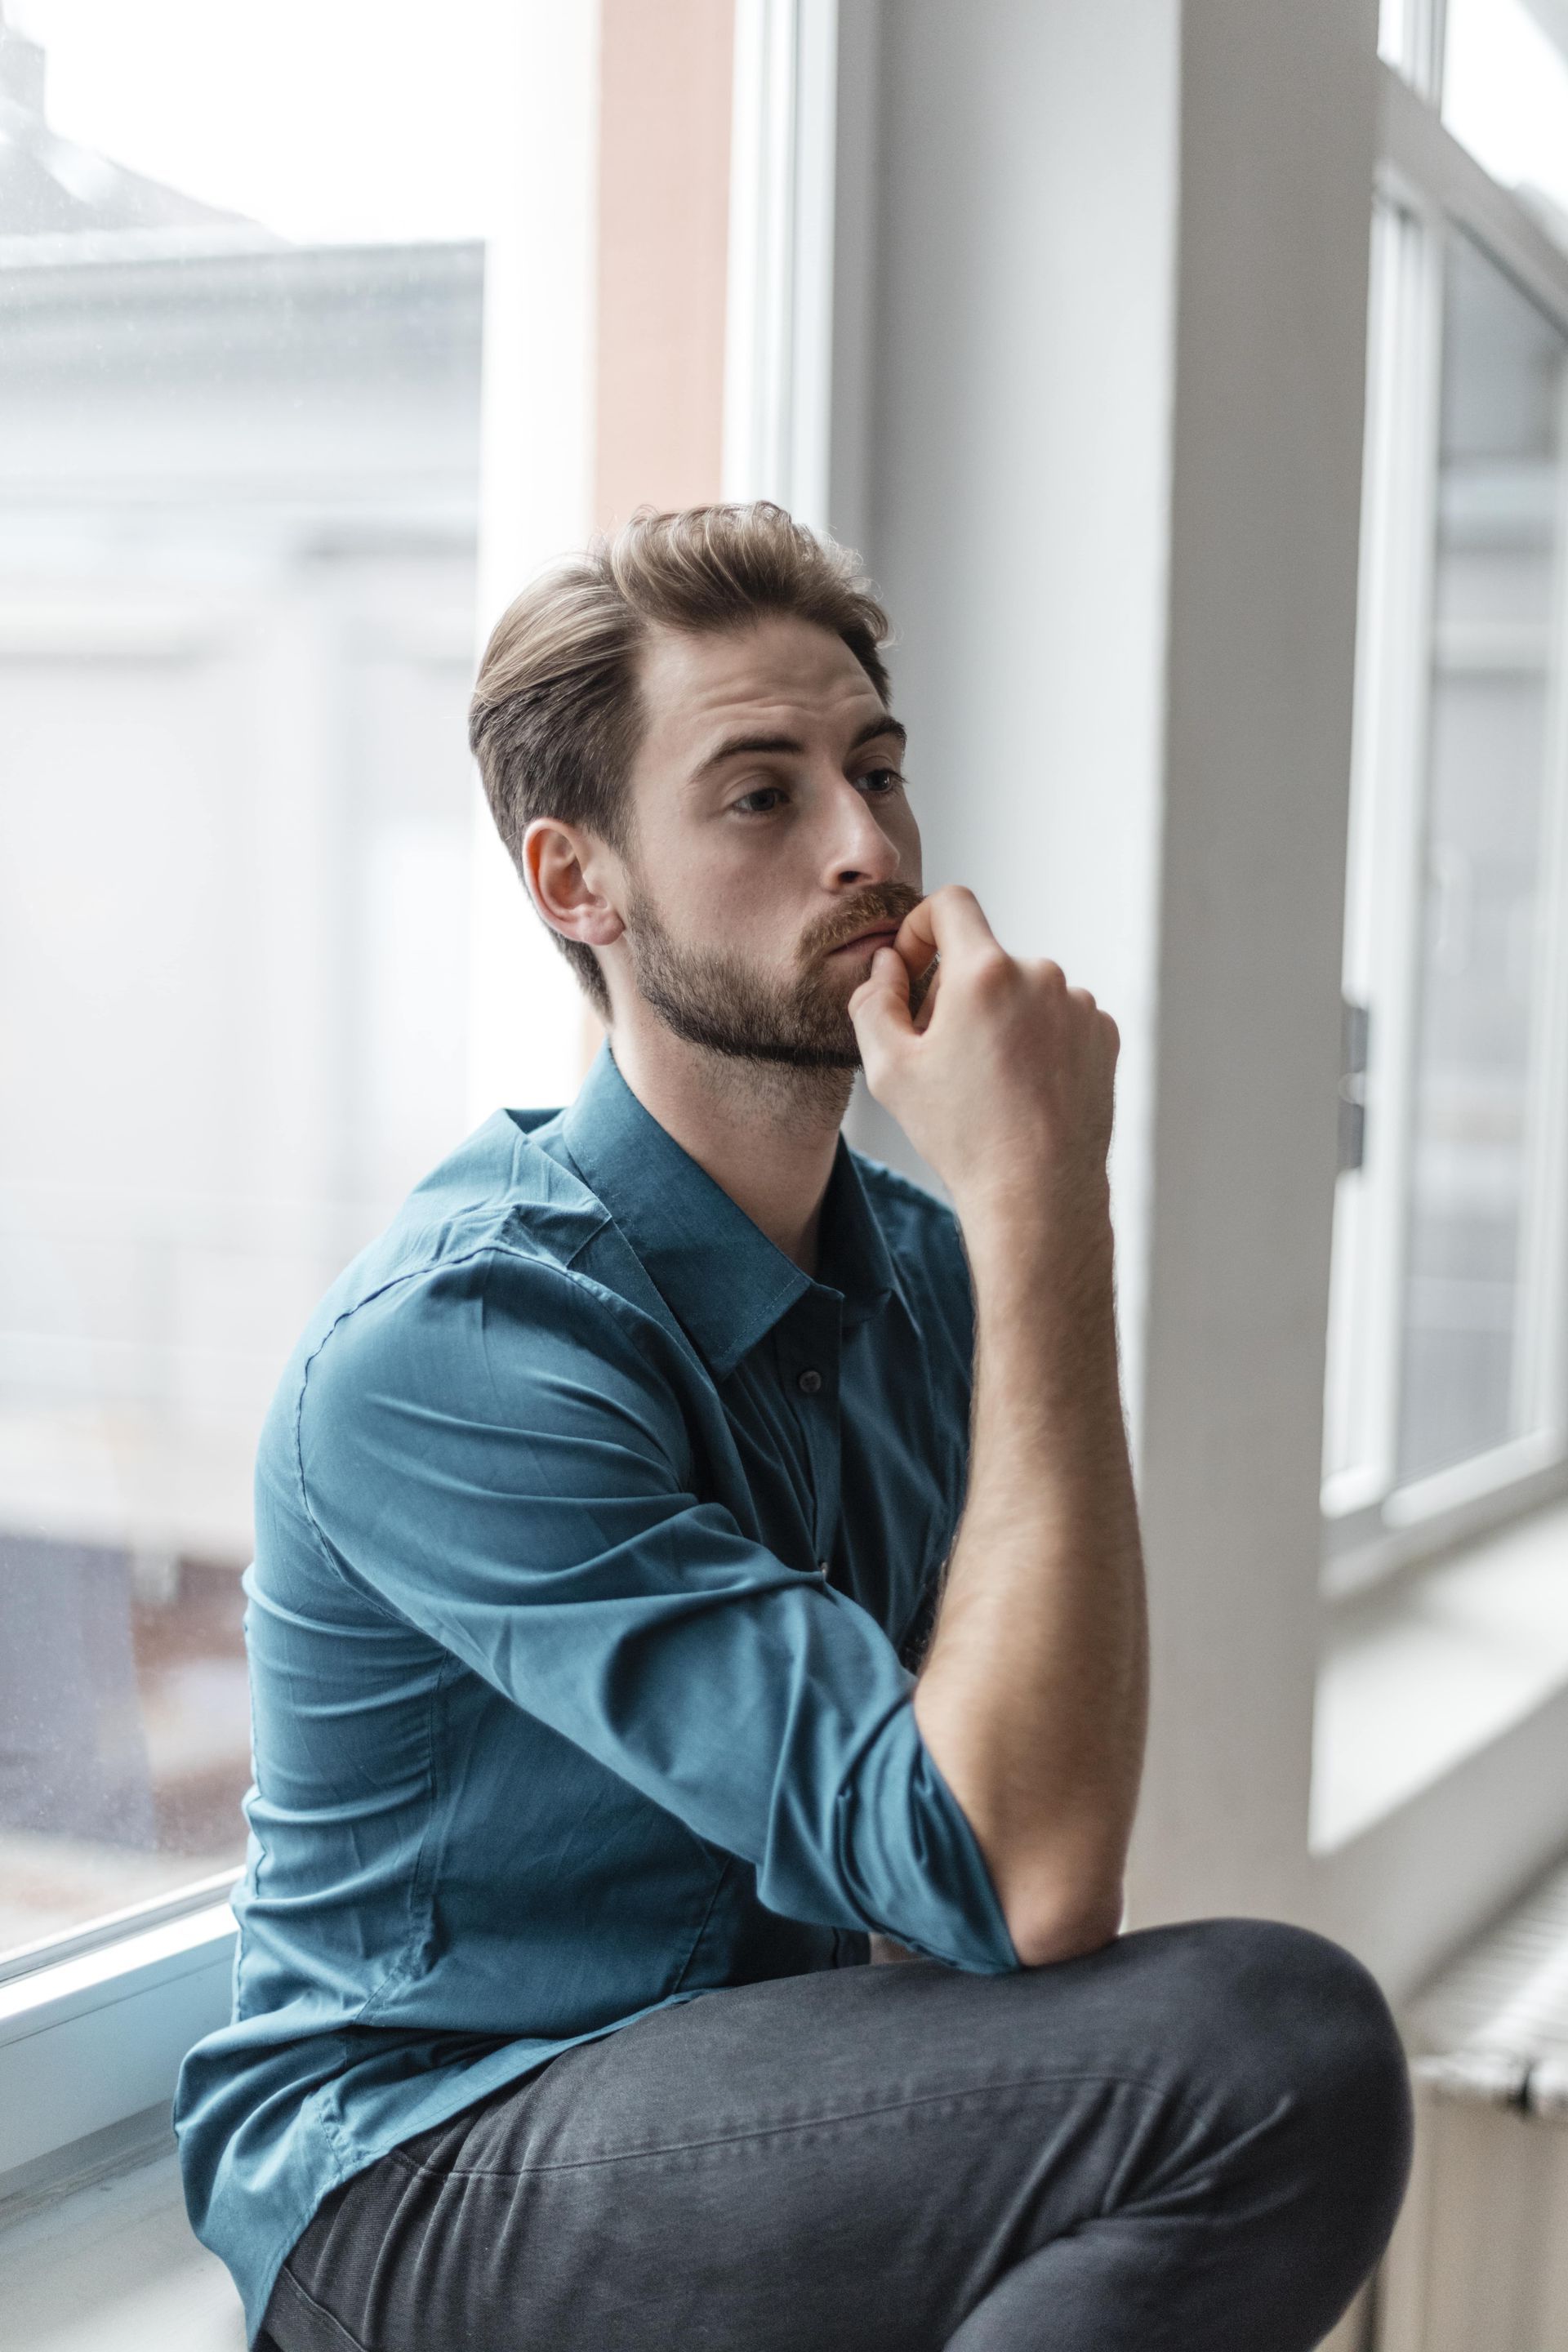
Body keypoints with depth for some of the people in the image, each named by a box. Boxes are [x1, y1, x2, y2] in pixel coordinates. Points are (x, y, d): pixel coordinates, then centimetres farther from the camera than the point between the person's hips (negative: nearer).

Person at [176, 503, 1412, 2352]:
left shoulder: (925, 1272, 4)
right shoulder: (451, 1348, -21)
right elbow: (1025, 1875, -26)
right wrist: (1041, 1206, -26)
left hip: (768, 2111, 7)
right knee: (1275, 2045, -26)